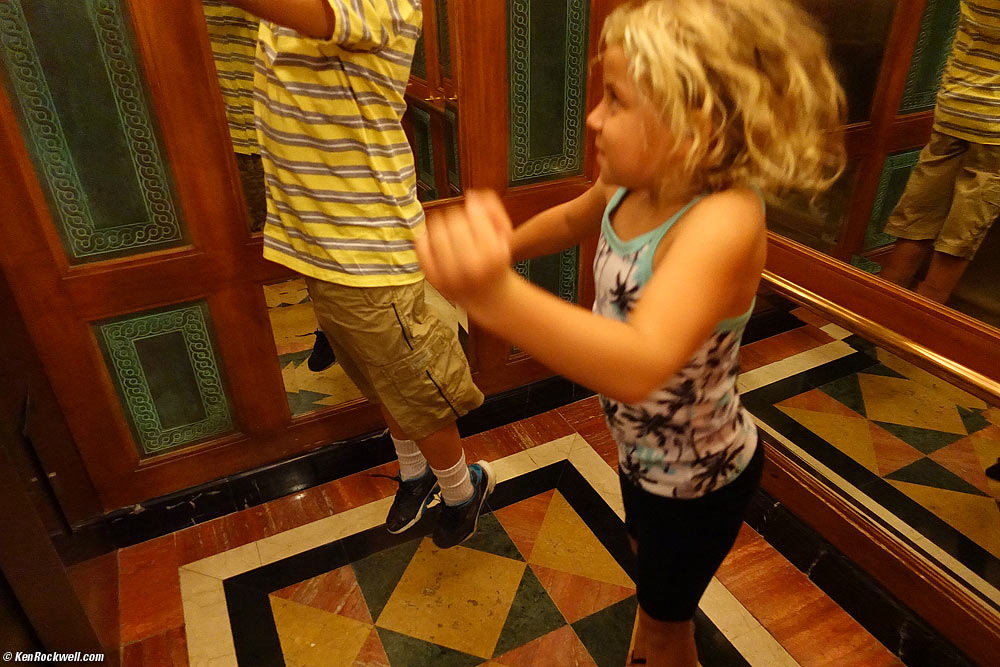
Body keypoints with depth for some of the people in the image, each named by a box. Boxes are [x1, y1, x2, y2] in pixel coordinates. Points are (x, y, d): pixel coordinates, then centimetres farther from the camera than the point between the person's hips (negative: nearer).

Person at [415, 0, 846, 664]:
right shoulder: (635, 186, -14)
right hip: (646, 448, 8)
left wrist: (498, 297, -69)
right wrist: (500, 248, 7)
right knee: (648, 552, 36)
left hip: (697, 477, -8)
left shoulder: (725, 221, -38)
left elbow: (640, 367, -55)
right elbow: (573, 218, 10)